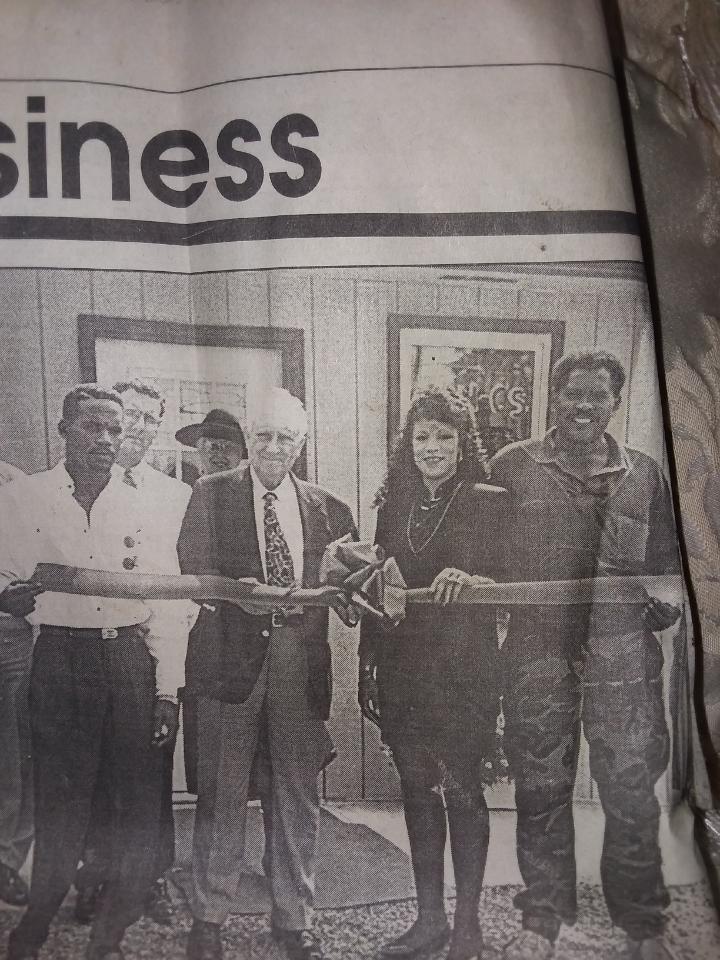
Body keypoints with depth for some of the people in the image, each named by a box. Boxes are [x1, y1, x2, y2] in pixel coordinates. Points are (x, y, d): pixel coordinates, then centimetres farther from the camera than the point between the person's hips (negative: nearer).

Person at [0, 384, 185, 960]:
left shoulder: (140, 506, 6)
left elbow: (160, 604, 7)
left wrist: (167, 689, 3)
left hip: (131, 660, 2)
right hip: (61, 659, -2)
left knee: (140, 800, 5)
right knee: (63, 800, 5)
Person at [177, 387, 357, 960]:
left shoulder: (327, 508, 7)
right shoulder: (211, 494, 1)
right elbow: (193, 572, -7)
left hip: (302, 665, 2)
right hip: (231, 657, -2)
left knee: (300, 796, 12)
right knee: (221, 796, 10)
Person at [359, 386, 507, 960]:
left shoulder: (489, 503, -4)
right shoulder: (394, 504, 8)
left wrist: (471, 580, -25)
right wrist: (368, 666, 8)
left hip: (465, 671, -4)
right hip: (403, 670, 4)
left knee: (463, 790, 5)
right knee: (417, 790, 13)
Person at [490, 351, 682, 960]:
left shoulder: (644, 474, 9)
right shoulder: (513, 466, 3)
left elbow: (666, 561, 16)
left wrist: (664, 605, 1)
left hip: (622, 655, 1)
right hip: (538, 652, -1)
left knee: (631, 792, 7)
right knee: (541, 790, 10)